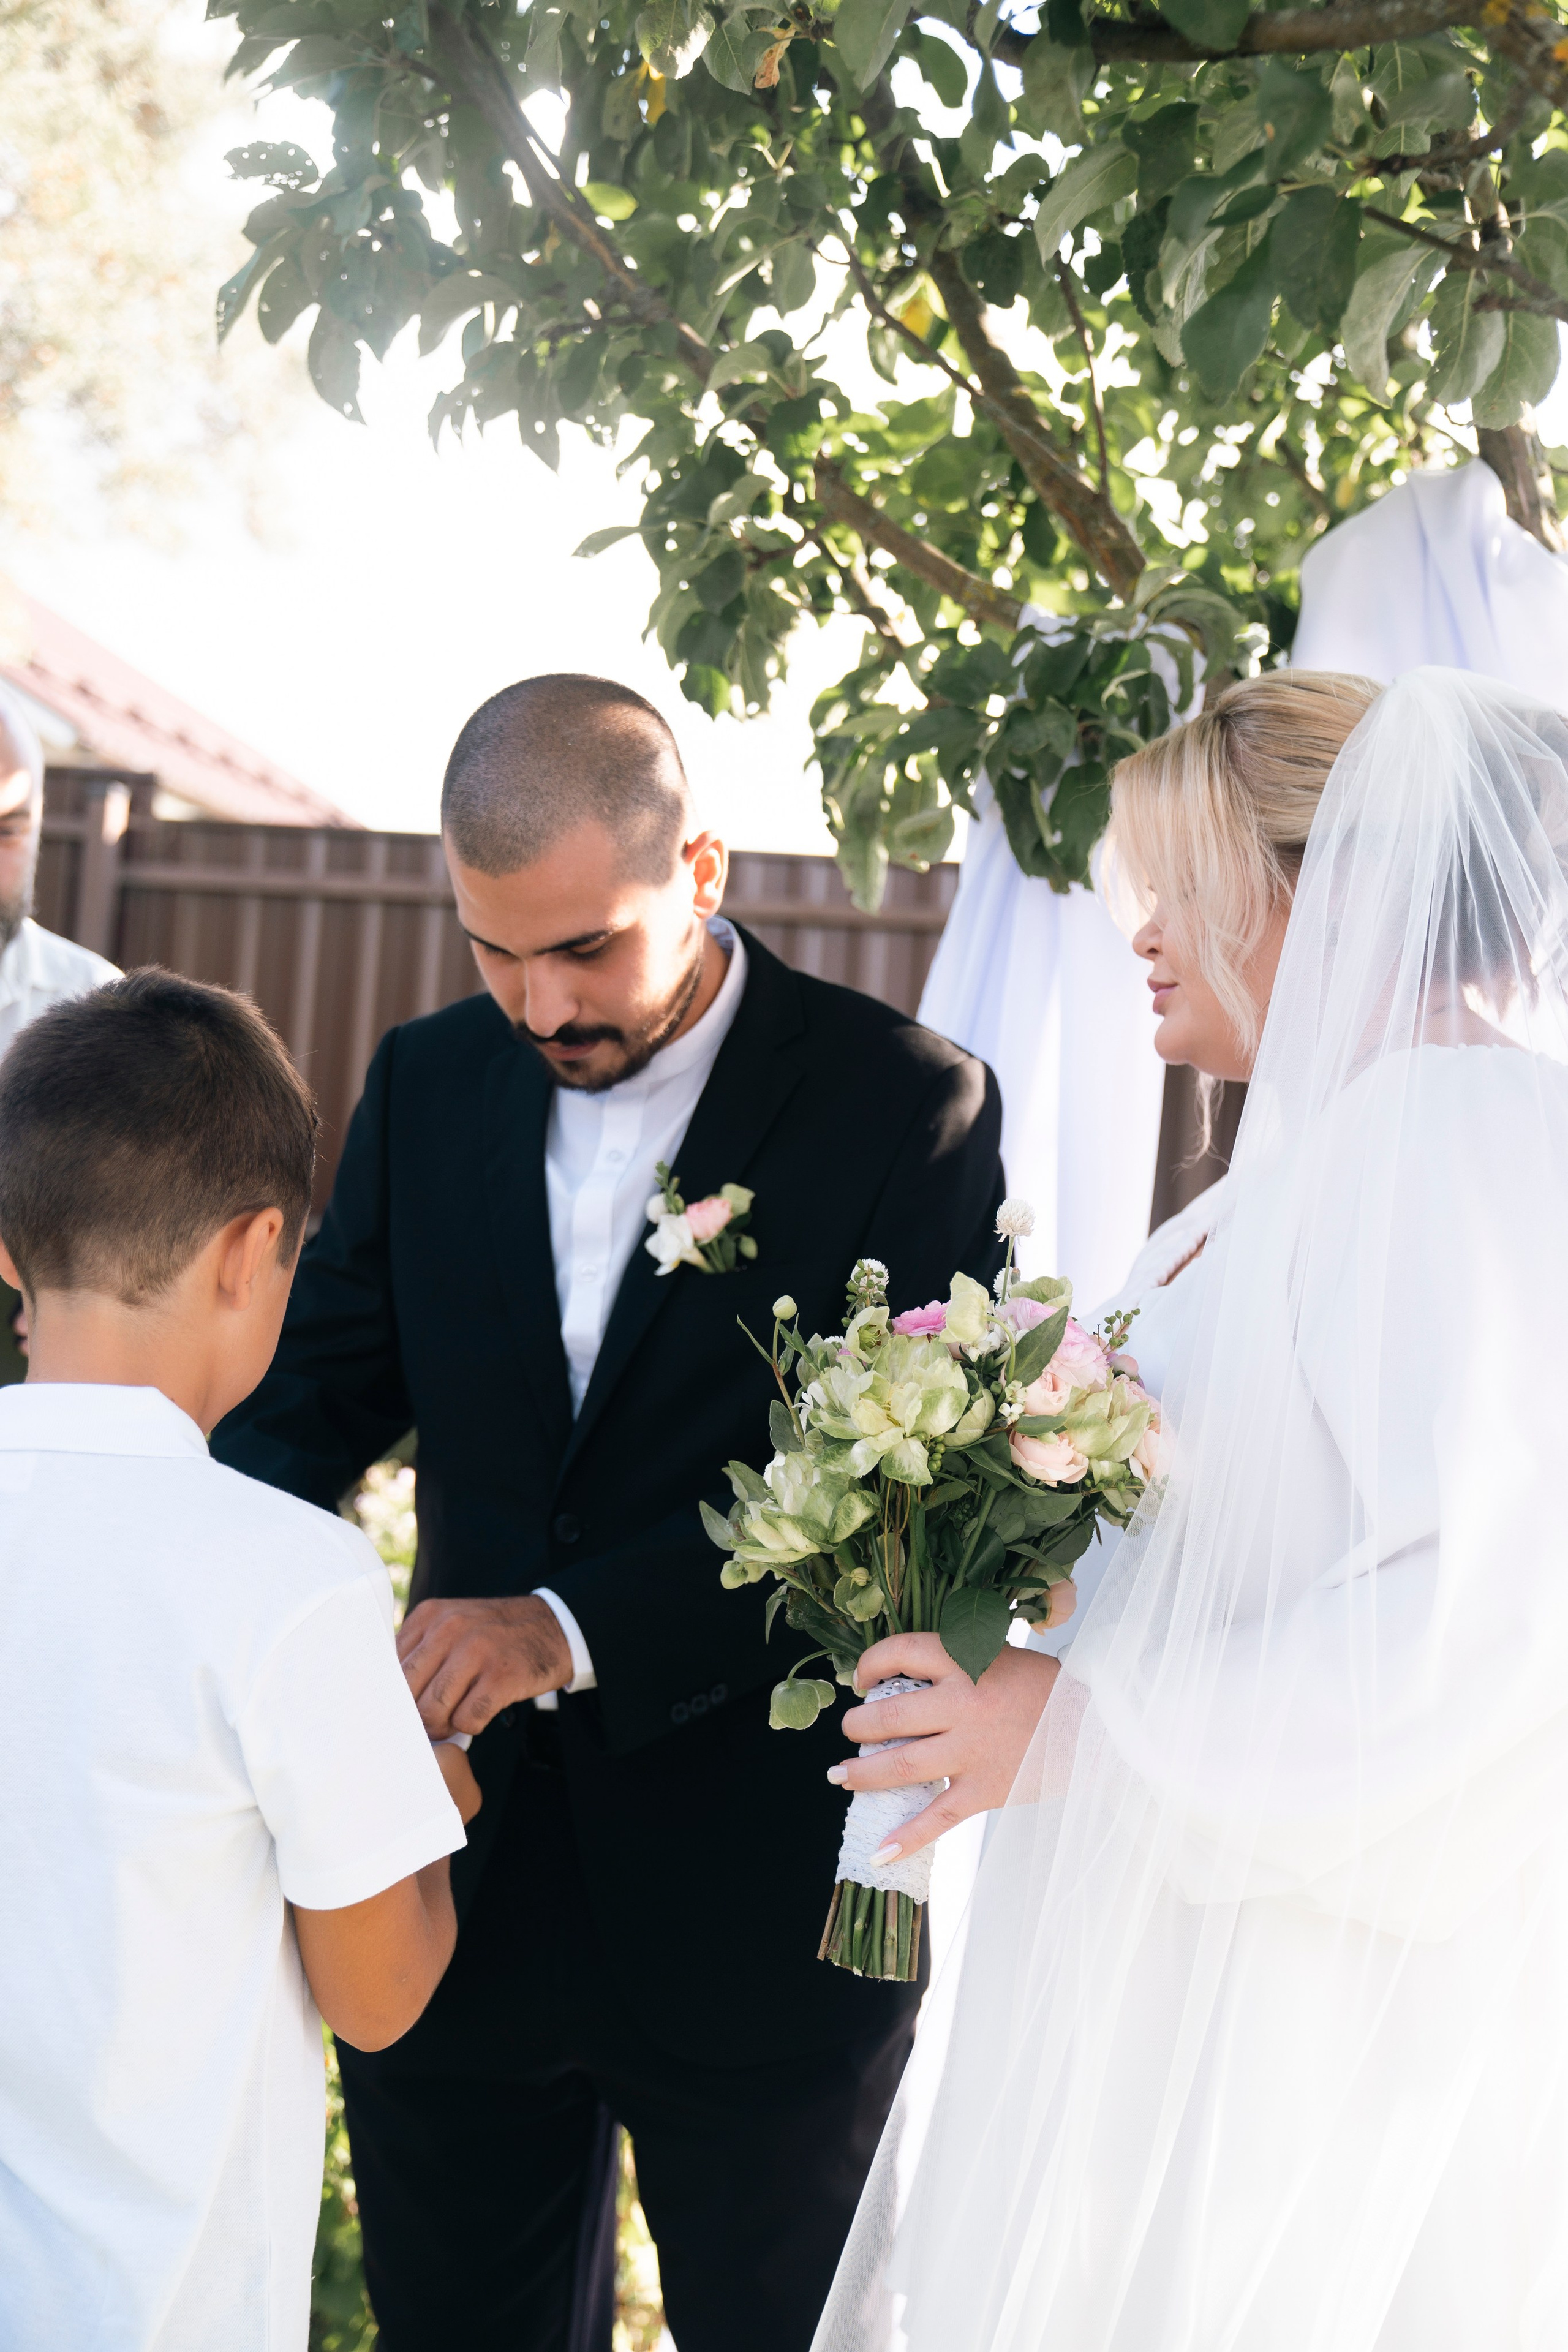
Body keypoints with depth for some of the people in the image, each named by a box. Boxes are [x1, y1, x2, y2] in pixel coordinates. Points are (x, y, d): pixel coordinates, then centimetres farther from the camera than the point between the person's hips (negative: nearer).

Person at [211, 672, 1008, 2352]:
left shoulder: (912, 1105, -12)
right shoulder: (428, 1084, 3)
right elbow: (319, 1385, 3)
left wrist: (575, 1627, -28)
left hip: (755, 1894, -3)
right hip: (469, 1882, 4)